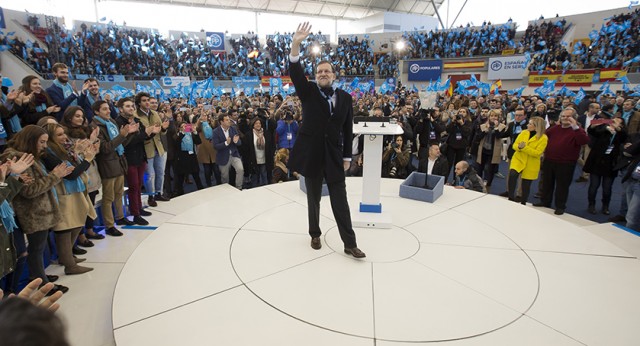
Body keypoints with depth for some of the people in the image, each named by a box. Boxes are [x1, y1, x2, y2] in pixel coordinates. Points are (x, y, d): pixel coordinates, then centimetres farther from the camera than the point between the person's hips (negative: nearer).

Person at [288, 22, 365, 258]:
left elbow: (348, 129, 7)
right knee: (313, 199, 12)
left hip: (334, 156, 1)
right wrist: (296, 44, -31)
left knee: (340, 201, 4)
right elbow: (295, 73, -17)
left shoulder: (345, 97, 5)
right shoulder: (308, 92, 1)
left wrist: (347, 156, 5)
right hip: (311, 154, -1)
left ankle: (350, 244, 13)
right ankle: (315, 235, 32)